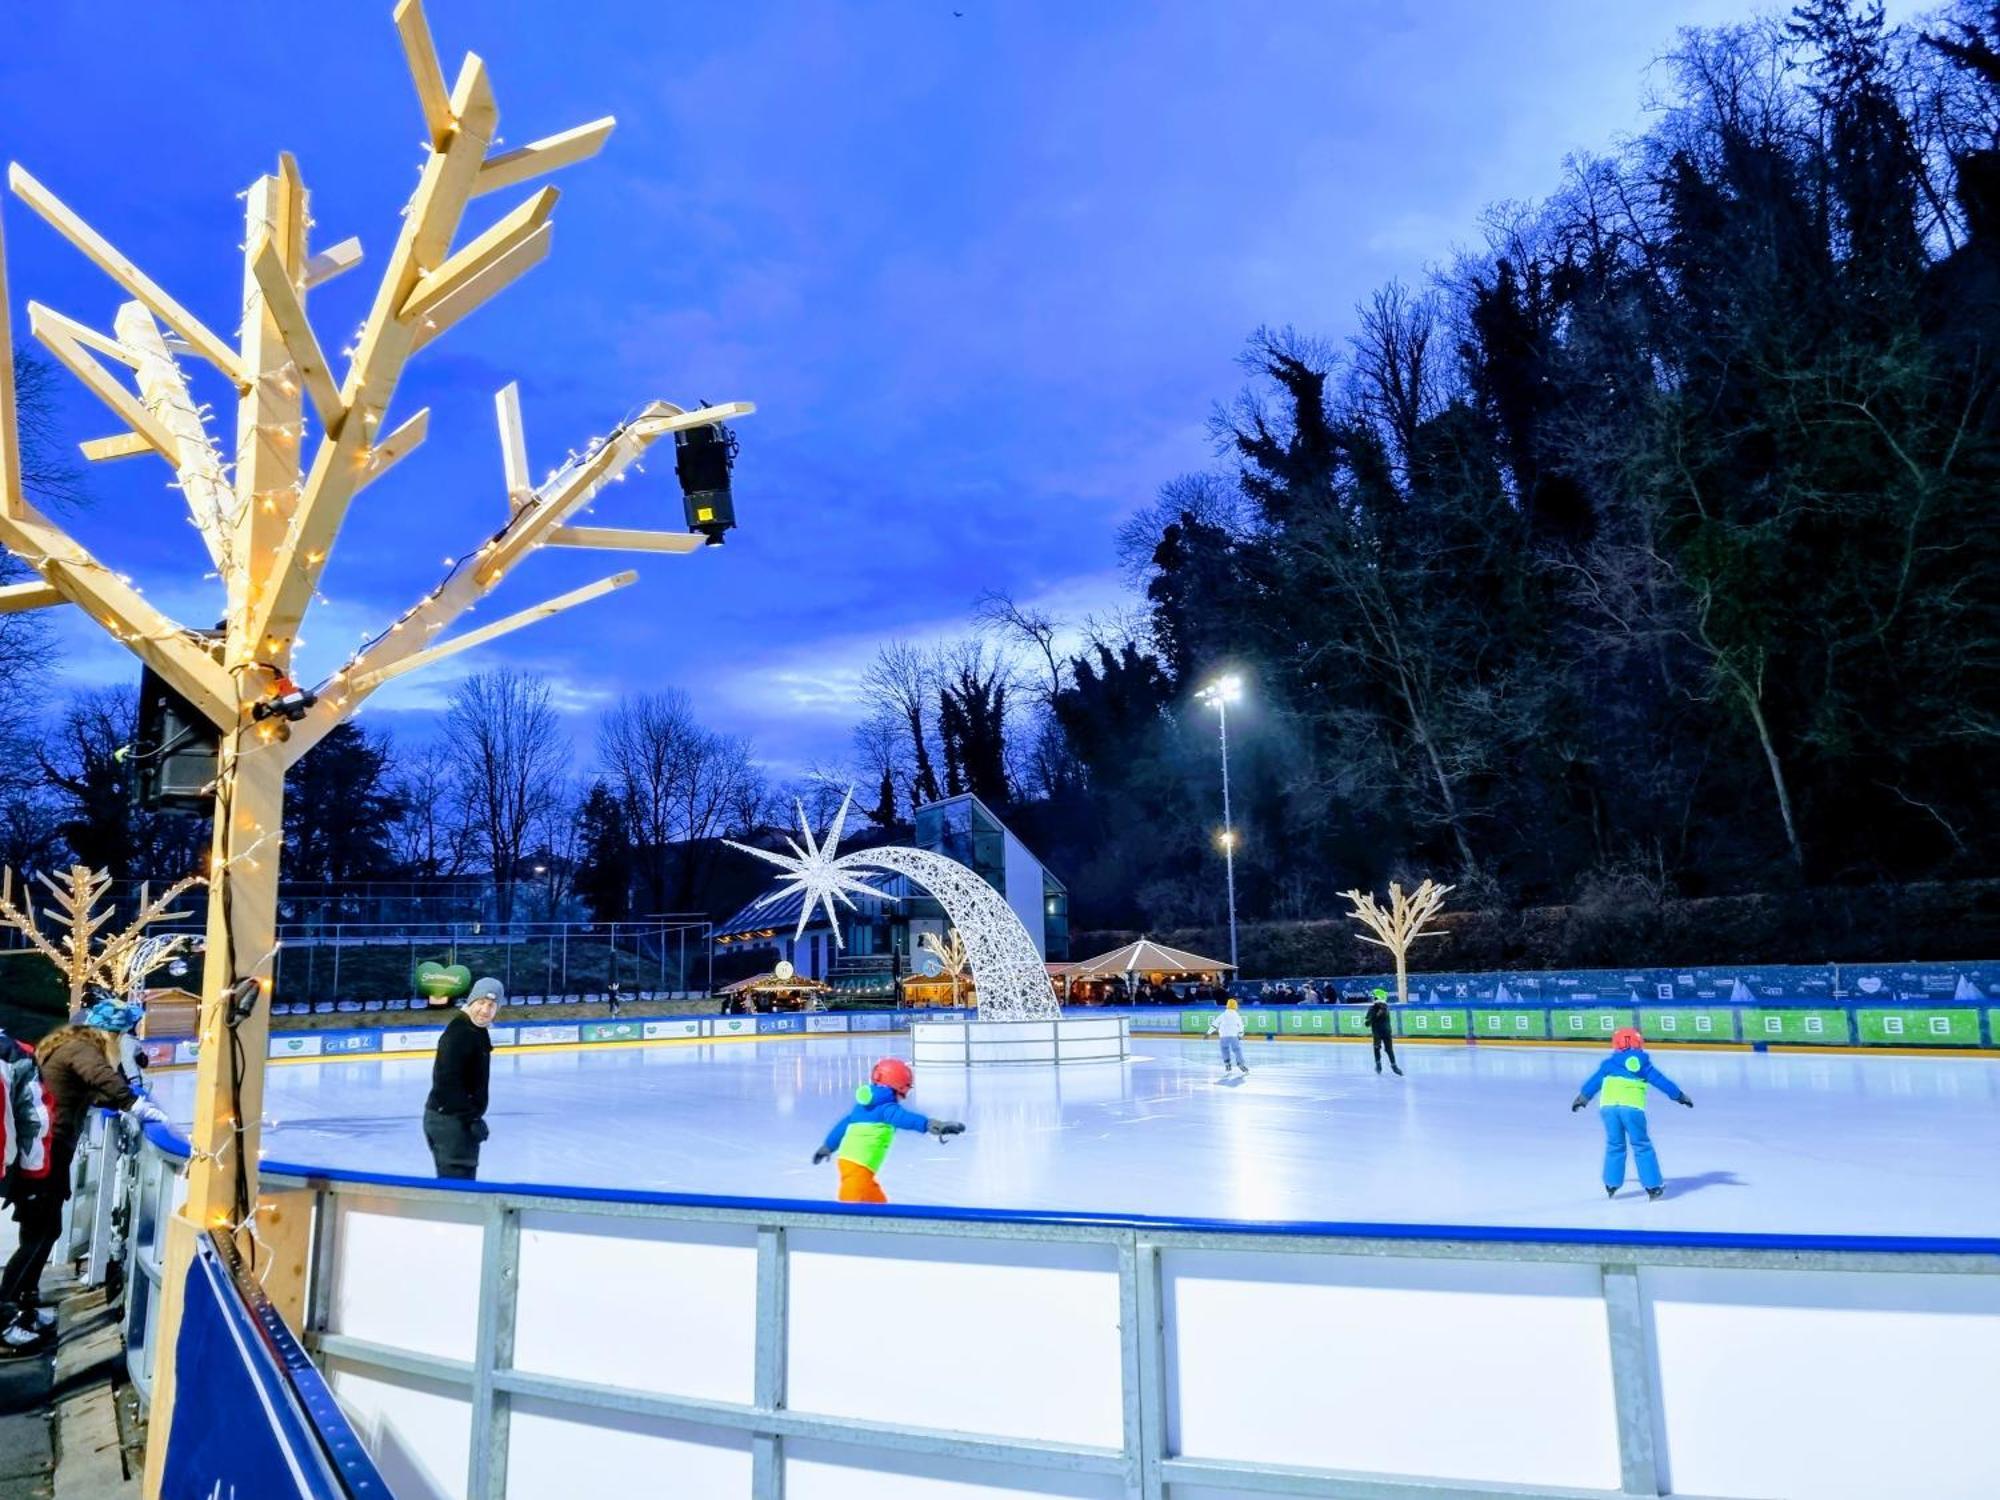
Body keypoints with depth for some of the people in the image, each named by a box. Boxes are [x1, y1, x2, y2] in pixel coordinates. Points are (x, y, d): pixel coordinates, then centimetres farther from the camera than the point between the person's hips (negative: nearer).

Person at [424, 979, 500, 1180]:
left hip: (460, 1117, 10)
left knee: (465, 1177, 18)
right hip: (449, 1119, -10)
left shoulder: (478, 1031, 12)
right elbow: (448, 1082, -26)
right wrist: (472, 1117, -24)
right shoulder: (458, 1033, -19)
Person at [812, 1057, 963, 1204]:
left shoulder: (864, 1105, 17)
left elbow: (843, 1125, 30)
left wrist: (827, 1147, 46)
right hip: (858, 1165, -10)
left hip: (848, 1159, 10)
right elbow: (904, 1118, -32)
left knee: (877, 1202, 23)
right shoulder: (886, 1107, -10)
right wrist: (934, 1125, -45)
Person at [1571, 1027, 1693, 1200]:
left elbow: (1594, 1081, 25)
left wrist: (1582, 1098, 38)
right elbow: (1661, 1080, 17)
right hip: (1632, 1107, -2)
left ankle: (1611, 1185, 21)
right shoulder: (1643, 1063, 15)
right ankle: (1653, 1186, 11)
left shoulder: (1609, 1063, 19)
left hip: (1609, 1106, 2)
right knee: (1642, 1146, 10)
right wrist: (1679, 1095, 28)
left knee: (1615, 1145, 17)